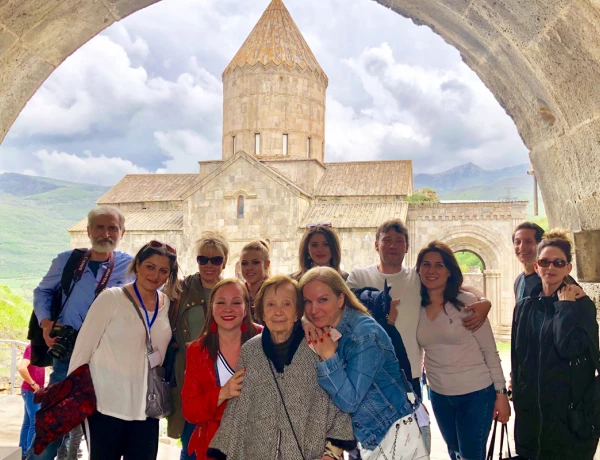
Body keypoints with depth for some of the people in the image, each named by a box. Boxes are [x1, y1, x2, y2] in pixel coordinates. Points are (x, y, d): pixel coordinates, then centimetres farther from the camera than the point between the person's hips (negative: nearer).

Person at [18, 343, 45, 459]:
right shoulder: (31, 347, -16)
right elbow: (21, 368, -30)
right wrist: (33, 384, -20)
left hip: (35, 391, 9)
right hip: (31, 391, -9)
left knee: (28, 423, 14)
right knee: (35, 423, -6)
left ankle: (23, 452, 22)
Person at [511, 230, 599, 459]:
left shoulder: (581, 304, -7)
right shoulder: (524, 306, 5)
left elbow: (568, 347, -24)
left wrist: (564, 305, -16)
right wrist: (518, 395, 13)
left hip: (569, 406, -4)